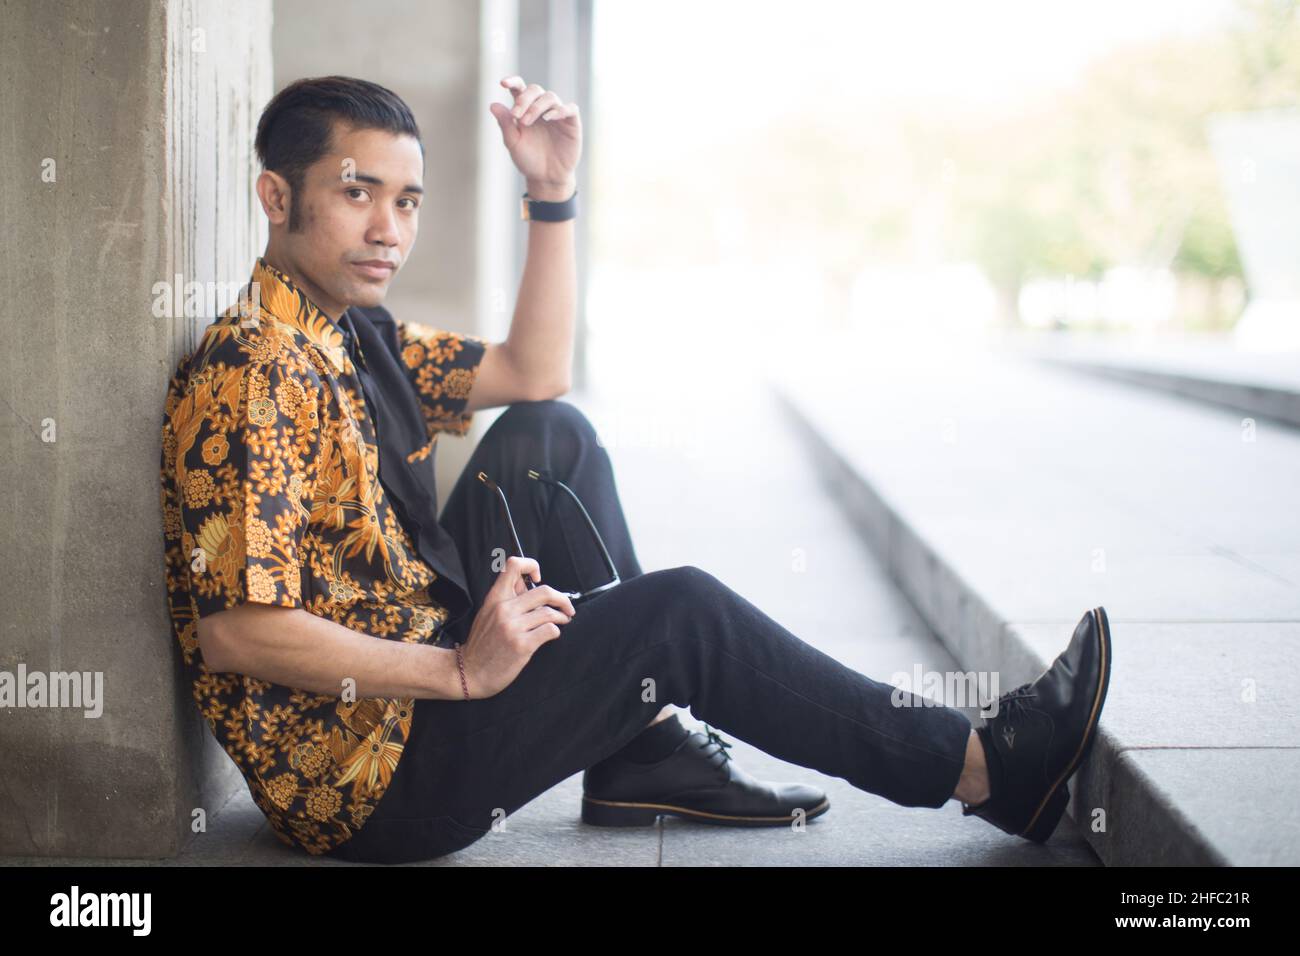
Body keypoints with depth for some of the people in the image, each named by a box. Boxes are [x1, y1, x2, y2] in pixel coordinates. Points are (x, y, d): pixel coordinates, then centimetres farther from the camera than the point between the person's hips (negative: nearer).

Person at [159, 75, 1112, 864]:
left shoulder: (355, 335, 10)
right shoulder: (254, 373, -21)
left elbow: (536, 375, 16)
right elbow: (232, 630, -27)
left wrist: (553, 193, 6)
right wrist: (461, 673, -26)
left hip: (414, 678, 10)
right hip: (367, 780, -10)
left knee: (550, 439, 6)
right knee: (680, 611, -14)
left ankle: (646, 749, 4)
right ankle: (985, 767, -1)